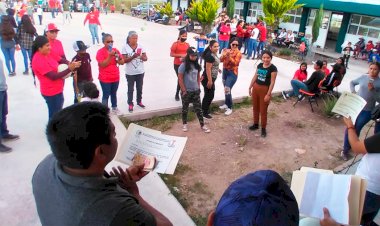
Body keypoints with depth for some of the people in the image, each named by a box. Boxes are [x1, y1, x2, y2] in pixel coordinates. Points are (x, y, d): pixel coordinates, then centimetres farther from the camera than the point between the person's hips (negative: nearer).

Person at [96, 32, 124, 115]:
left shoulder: (115, 50, 3)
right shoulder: (100, 52, -13)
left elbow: (122, 62, 1)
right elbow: (102, 65, -21)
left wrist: (117, 56, -17)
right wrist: (110, 56, -27)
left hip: (115, 77, 5)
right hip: (105, 79, -5)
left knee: (114, 94, 19)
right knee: (106, 95, 2)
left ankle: (114, 108, 34)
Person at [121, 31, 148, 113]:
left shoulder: (140, 46, 0)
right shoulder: (125, 47, -9)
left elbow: (146, 58, 0)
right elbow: (124, 60, -14)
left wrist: (142, 57, -22)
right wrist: (133, 57, -27)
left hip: (140, 72, 3)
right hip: (130, 73, -3)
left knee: (139, 88, 16)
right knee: (130, 89, 5)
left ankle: (139, 101, 33)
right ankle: (130, 104, 15)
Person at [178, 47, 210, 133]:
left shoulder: (197, 65, 3)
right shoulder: (183, 65, -14)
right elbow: (180, 79, -13)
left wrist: (198, 87, 7)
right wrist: (184, 90, -14)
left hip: (196, 91, 5)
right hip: (186, 91, -4)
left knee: (198, 108, 8)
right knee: (185, 108, 12)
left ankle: (202, 125, 15)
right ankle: (184, 124, 28)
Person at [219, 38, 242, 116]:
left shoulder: (238, 53, -9)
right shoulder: (227, 51, 6)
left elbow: (236, 63, -21)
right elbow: (221, 60, 1)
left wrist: (229, 56, -30)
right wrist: (224, 55, -18)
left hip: (232, 73, -6)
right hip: (225, 71, 6)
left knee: (227, 89, -16)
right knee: (226, 89, 16)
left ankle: (230, 108, -7)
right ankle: (226, 104, 34)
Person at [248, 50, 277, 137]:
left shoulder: (273, 68, -14)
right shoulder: (259, 65, 4)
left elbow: (272, 82, -15)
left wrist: (268, 94, -18)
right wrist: (250, 87, 12)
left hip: (265, 89, -6)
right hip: (255, 88, 6)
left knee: (263, 110, 3)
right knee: (255, 108, 17)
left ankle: (263, 128, 16)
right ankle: (255, 124, 34)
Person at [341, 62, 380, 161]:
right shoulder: (363, 77, -1)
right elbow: (352, 82, 17)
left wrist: (372, 90, -24)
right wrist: (353, 91, 1)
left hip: (367, 111, -2)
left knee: (356, 129, -1)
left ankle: (346, 149, 17)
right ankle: (345, 148, 20)